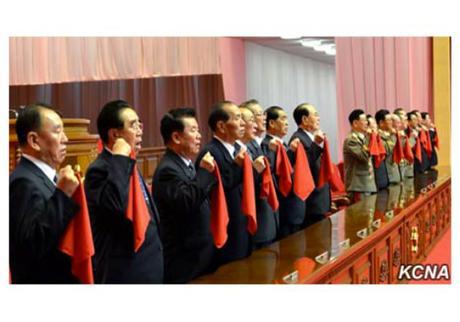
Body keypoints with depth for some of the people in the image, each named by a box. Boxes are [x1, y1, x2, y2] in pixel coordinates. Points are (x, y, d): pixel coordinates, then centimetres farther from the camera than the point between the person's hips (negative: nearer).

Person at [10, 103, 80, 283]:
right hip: (44, 279, -9)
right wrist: (62, 195, -28)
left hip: (61, 277, 9)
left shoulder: (41, 176, 9)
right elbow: (32, 245, -30)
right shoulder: (25, 183, -20)